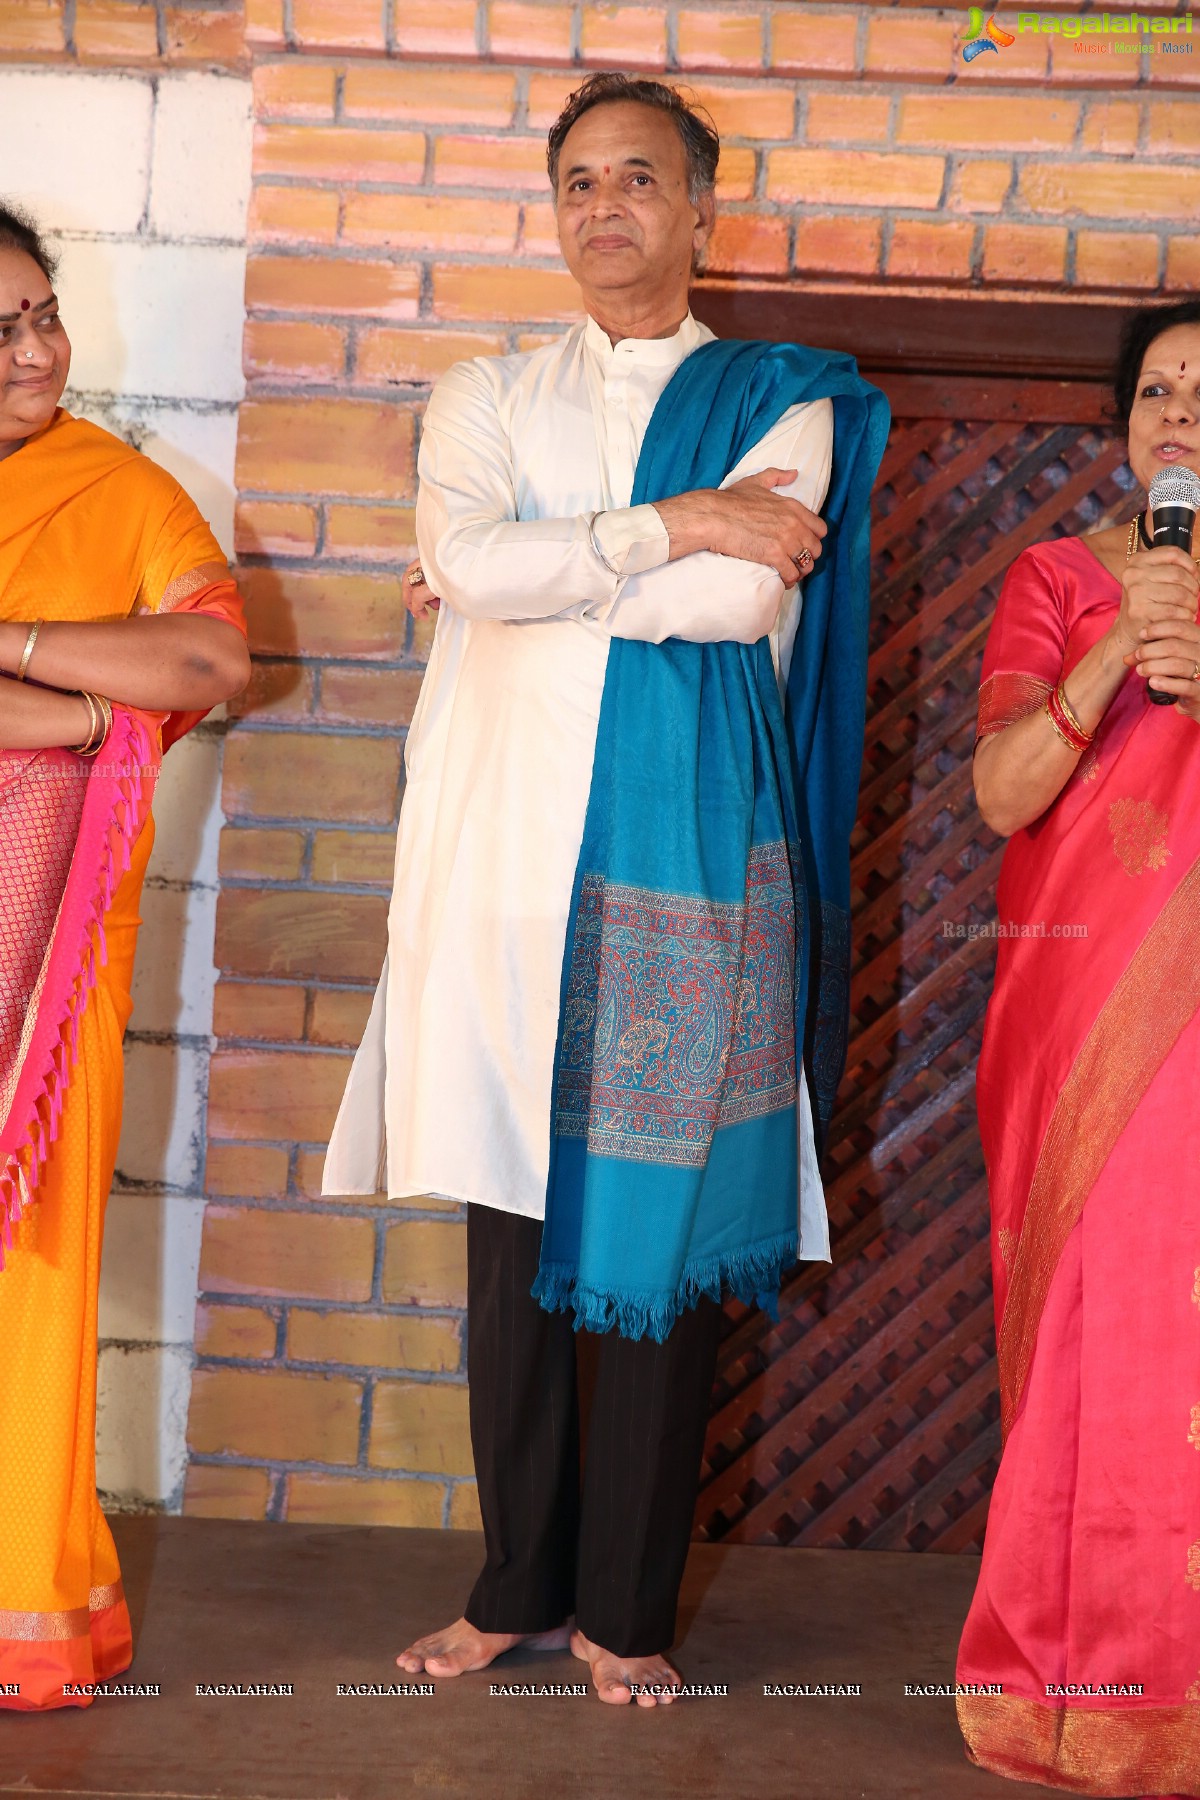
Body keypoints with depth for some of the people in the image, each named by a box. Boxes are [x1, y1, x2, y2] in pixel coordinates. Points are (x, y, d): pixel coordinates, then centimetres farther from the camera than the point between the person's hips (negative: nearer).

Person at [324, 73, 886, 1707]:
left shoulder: (780, 400, 7)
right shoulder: (490, 397, 14)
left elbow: (742, 601, -11)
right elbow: (466, 555, -7)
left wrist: (534, 575, -7)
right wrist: (672, 526, -9)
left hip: (684, 847, -2)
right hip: (510, 837, 2)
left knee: (662, 1224, -1)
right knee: (513, 1218, 4)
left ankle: (626, 1605, 11)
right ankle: (520, 1586, 16)